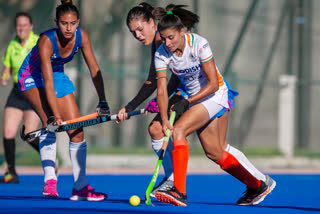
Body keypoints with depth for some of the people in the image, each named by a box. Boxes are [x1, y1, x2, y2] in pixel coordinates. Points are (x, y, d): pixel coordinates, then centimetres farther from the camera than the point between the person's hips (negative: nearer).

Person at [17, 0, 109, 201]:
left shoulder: (81, 36, -18)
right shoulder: (47, 41, -33)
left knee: (76, 130, -1)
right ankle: (50, 180, -30)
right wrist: (56, 116, -40)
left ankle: (80, 188, 5)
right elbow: (48, 83, -35)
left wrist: (102, 101, -15)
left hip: (58, 75, 6)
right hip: (33, 76, -6)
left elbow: (94, 69, -9)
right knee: (50, 124, -29)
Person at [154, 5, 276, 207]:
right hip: (195, 97, 6)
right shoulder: (161, 54, -12)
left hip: (216, 94, -6)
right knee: (216, 153, 9)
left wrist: (187, 102, -29)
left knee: (179, 130, -25)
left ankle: (179, 191, -28)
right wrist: (164, 119, -29)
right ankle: (259, 184, 28)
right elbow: (162, 90, -15)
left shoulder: (199, 44, -25)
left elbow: (213, 84, -23)